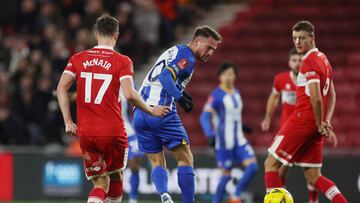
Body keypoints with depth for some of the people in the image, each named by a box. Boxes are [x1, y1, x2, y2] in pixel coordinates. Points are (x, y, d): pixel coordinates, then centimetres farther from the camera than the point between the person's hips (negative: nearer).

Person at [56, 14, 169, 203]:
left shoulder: (78, 58, 7)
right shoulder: (122, 61, -4)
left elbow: (61, 88, -2)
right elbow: (130, 94, -16)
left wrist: (68, 122, 2)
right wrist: (151, 110, 0)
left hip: (85, 132, 3)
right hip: (113, 132, -3)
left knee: (101, 183, 9)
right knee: (116, 178, 21)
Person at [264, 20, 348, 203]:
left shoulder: (309, 61, -12)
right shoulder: (323, 59, 17)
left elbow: (316, 98, -21)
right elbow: (331, 95, 22)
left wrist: (320, 124, -11)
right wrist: (326, 123, 13)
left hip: (302, 120, -9)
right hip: (315, 126, 9)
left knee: (271, 164, -1)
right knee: (313, 176, 11)